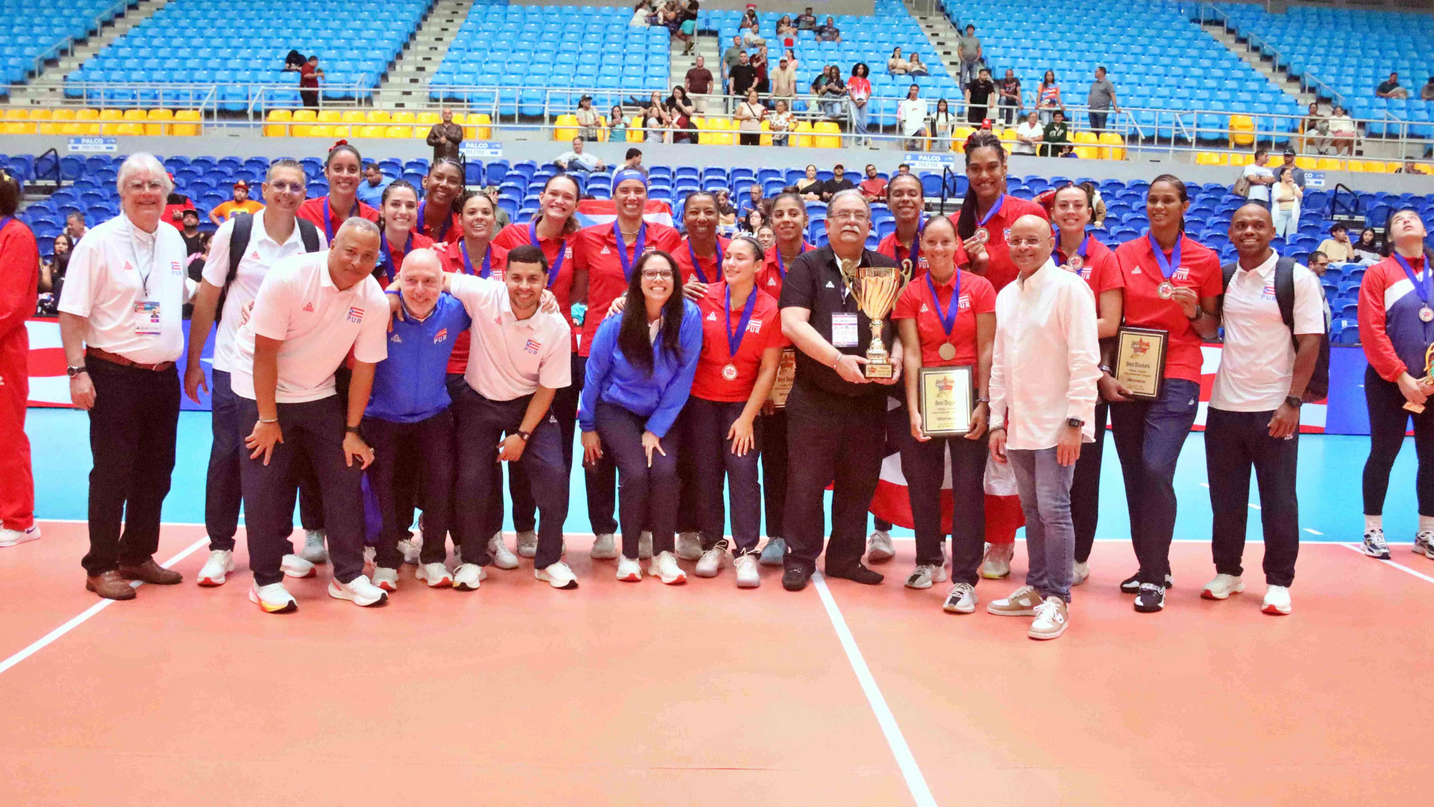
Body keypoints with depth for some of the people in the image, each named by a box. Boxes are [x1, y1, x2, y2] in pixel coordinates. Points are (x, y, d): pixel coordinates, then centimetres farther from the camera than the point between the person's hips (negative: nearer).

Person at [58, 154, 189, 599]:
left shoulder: (173, 239, 9)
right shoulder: (99, 242, -9)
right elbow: (71, 313, -10)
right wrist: (77, 371, -16)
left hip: (164, 376, 6)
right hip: (114, 376, -6)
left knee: (155, 473, 13)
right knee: (112, 475, 0)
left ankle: (138, 556, 27)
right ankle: (101, 567, 11)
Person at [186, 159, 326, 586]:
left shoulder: (314, 239, 1)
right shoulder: (234, 232, -4)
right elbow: (207, 297, 1)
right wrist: (193, 362, 1)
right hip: (234, 364, -1)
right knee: (227, 455, 3)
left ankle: (280, 544, 19)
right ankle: (220, 549, 15)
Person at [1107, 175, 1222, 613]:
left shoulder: (1205, 259, 4)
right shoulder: (1125, 255, 7)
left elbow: (1211, 331, 9)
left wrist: (1194, 312, -12)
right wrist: (1104, 371, -3)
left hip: (1176, 377, -3)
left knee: (1157, 470, -16)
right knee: (1134, 475, 7)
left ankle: (1155, 579, -5)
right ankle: (1149, 566, 23)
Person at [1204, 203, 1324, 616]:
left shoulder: (1297, 278, -4)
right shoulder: (1223, 278, 8)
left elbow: (1310, 343, -7)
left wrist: (1293, 402, -14)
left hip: (1274, 409, -4)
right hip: (1224, 407, 4)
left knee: (1278, 501, 3)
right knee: (1225, 499, 10)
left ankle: (1278, 583, 14)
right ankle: (1227, 573, 23)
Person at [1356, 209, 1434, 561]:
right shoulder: (1380, 272, -4)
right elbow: (1372, 332, -11)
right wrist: (1401, 377, -15)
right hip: (1389, 382, -4)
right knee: (1383, 454, 0)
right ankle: (1373, 531, 11)